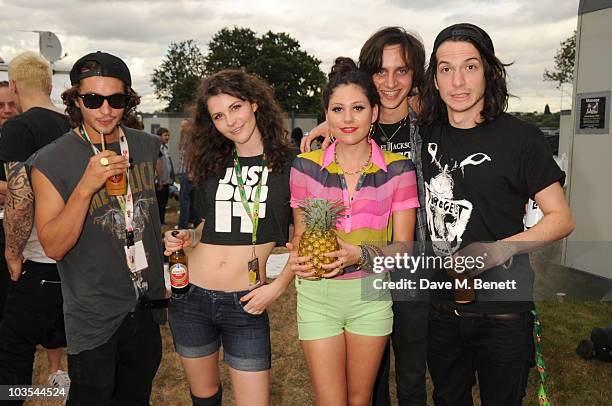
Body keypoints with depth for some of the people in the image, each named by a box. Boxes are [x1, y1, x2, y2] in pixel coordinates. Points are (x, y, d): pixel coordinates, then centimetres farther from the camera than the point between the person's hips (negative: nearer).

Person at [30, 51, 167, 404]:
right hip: (95, 319, -4)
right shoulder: (51, 162, -15)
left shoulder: (148, 146, 0)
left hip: (149, 307, 5)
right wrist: (86, 186, -30)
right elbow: (54, 247, -20)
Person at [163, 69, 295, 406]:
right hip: (191, 298, 4)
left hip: (245, 304, -3)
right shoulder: (211, 165, 7)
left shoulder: (288, 165, -4)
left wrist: (278, 286, -11)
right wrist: (186, 238, -2)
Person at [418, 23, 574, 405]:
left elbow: (561, 218, -8)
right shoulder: (427, 133, 0)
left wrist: (501, 249, -22)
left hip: (502, 312, -3)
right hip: (442, 307, 4)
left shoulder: (521, 137, -12)